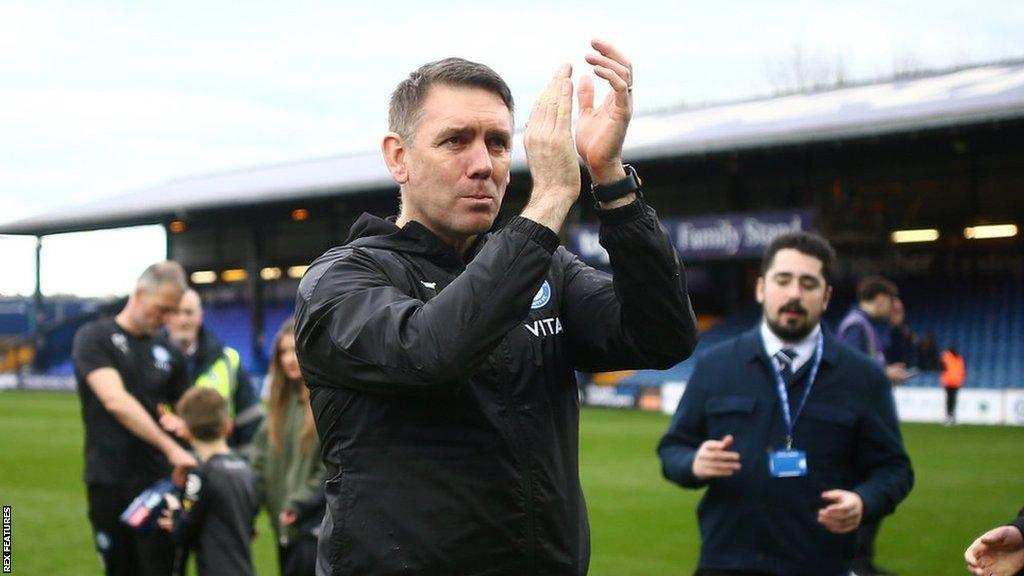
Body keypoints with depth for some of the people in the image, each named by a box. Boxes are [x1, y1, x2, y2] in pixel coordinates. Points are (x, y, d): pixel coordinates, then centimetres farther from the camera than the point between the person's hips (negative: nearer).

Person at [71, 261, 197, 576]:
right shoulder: (94, 338, -3)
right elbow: (115, 401, -17)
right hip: (109, 483, -2)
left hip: (159, 482, 2)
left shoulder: (169, 354, 11)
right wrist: (170, 448, -24)